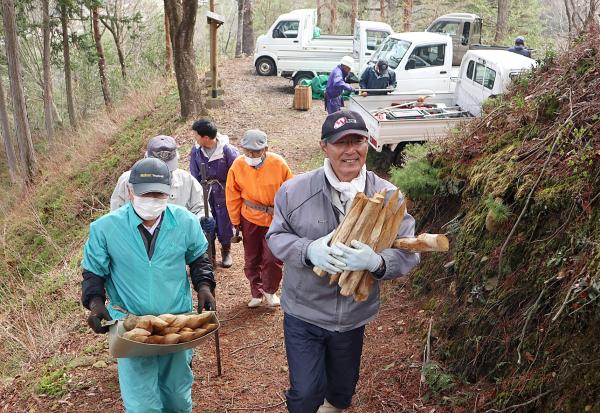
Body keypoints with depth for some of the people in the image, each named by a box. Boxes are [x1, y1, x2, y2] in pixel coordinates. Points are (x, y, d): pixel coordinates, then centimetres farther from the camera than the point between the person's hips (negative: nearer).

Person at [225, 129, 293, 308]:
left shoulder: (278, 164, -18)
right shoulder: (238, 165, -13)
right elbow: (232, 197, -2)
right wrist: (236, 222, 3)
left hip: (275, 220, -2)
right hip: (250, 219, 2)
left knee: (272, 258, -3)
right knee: (251, 259, 12)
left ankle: (269, 290, 25)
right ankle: (256, 293, 34)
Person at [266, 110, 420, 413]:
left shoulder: (388, 196, -12)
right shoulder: (295, 190, -13)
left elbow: (408, 252, -11)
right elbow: (276, 236, -4)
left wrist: (376, 262, -34)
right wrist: (308, 250, -26)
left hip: (354, 315, 2)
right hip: (304, 312, -2)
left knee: (343, 387, 26)